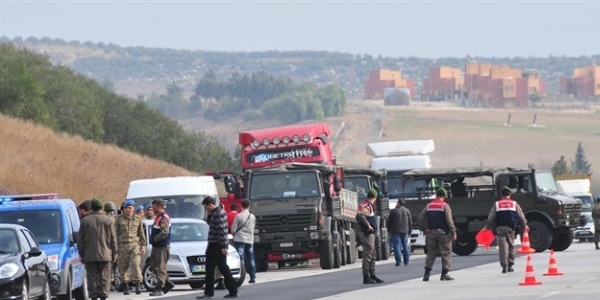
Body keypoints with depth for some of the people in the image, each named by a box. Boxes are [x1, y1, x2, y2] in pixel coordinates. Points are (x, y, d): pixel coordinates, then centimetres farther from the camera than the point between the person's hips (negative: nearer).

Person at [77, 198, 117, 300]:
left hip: (90, 255, 0)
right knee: (104, 278, 2)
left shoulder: (85, 221, 2)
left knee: (92, 278, 3)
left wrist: (82, 254, 10)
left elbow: (80, 239, 4)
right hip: (105, 255, 0)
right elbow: (113, 239, 2)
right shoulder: (108, 221, 0)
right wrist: (114, 254, 9)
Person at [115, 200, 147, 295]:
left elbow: (141, 234, 15)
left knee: (135, 264, -12)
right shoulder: (119, 219, 5)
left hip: (134, 245, 0)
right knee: (123, 266, 1)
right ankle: (125, 286, 10)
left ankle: (137, 285, -12)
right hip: (122, 245, 0)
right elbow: (115, 233, 4)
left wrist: (143, 246, 9)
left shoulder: (137, 219, 10)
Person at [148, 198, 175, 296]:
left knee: (161, 268, -8)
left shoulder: (164, 218, -16)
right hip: (156, 246, 11)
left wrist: (155, 239, -16)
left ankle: (159, 289, -8)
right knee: (153, 266, 13)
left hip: (162, 246, -11)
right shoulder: (158, 217, 16)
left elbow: (164, 232, -26)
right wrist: (153, 239, 8)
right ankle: (168, 284, 19)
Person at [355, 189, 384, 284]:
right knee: (368, 255, -8)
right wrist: (368, 225, -26)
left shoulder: (369, 206, 16)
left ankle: (372, 275, 23)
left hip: (370, 233, 10)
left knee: (372, 255, 16)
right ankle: (366, 277, -8)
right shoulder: (366, 206, -15)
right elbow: (360, 215, -34)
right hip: (366, 233, -10)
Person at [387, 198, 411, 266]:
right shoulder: (407, 211, 7)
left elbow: (389, 221, -3)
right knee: (405, 246, 11)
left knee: (396, 245, -5)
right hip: (405, 231, 4)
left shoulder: (394, 211, -7)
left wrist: (389, 230, 8)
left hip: (396, 231, -4)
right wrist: (409, 232, 18)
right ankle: (406, 261, 13)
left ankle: (398, 261, -14)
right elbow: (410, 222, 12)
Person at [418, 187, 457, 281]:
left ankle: (427, 273, 4)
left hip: (431, 232, 5)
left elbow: (421, 218, 6)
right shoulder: (445, 206, -6)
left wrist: (424, 230, 13)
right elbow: (449, 221, -12)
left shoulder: (428, 206, 8)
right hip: (443, 232, -5)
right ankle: (444, 274, -3)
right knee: (446, 252, 2)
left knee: (431, 253, 11)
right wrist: (453, 232, -7)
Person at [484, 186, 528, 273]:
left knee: (502, 247, -4)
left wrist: (487, 226, 19)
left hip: (500, 228, -1)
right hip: (511, 227, 1)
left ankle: (504, 266, -11)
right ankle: (510, 265, 12)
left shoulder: (497, 204, 7)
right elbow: (521, 216, 12)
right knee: (511, 246, 12)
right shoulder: (514, 204, 8)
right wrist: (524, 225, 26)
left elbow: (491, 217, 7)